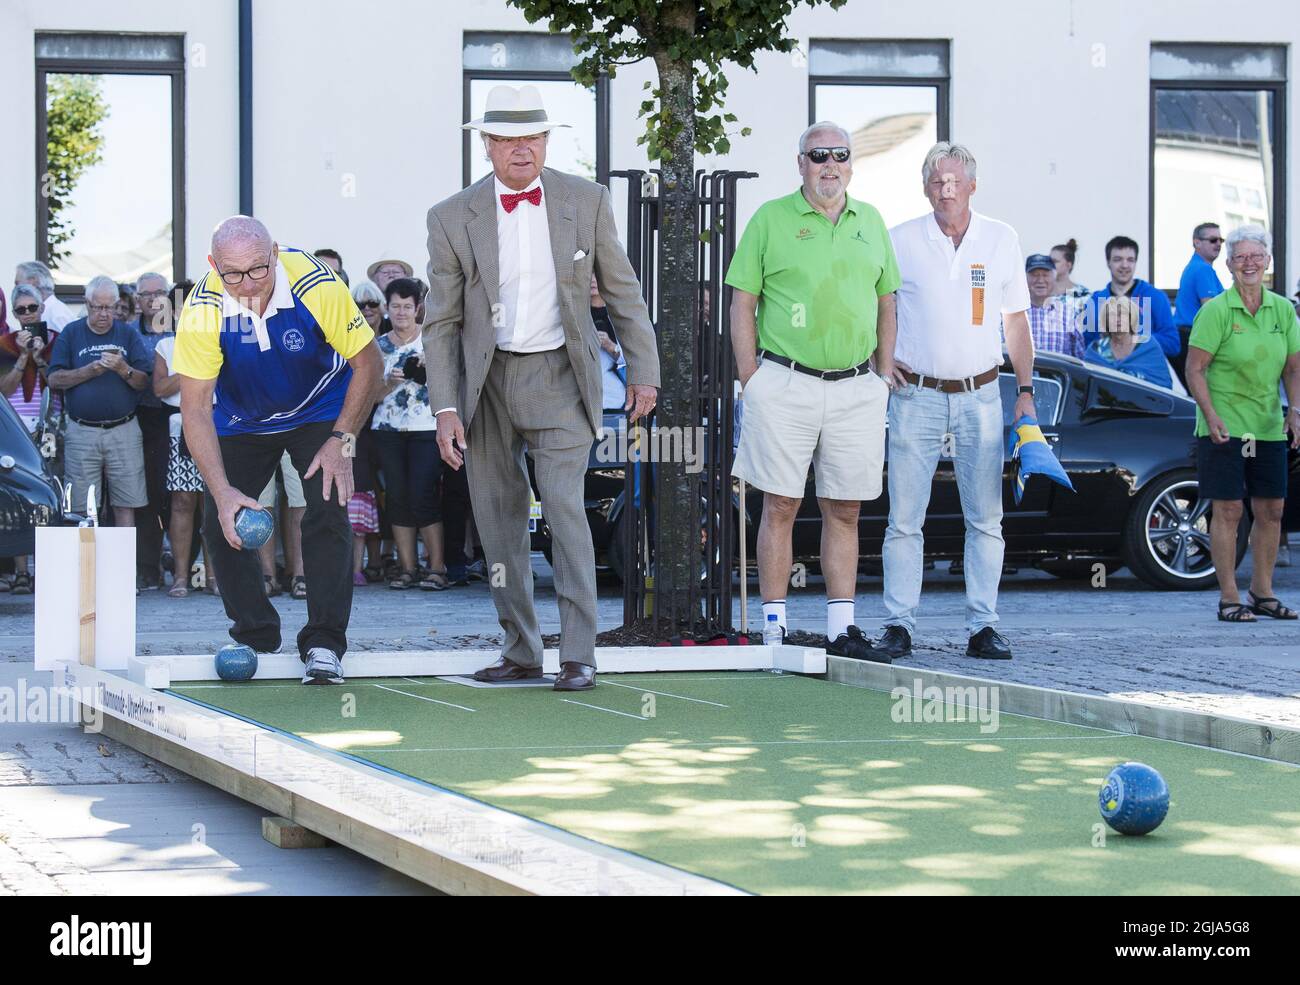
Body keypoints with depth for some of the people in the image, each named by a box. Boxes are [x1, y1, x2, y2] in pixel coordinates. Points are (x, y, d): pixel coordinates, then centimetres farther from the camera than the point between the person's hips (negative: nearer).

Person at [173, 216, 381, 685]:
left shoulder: (318, 285, -31)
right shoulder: (202, 312, -28)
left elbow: (367, 363, -16)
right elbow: (195, 407, -26)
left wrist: (341, 441, -20)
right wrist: (222, 491, -34)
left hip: (319, 412, -2)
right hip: (242, 420, 2)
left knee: (327, 512, -18)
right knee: (220, 522, -7)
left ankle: (324, 643, -9)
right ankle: (254, 635, 11)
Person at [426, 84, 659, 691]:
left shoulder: (586, 202, 0)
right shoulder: (453, 219, -1)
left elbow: (622, 292, 8)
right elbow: (441, 323, 1)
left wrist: (643, 371, 6)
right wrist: (445, 408, -5)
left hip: (558, 377, -2)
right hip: (486, 379, 2)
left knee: (564, 506, -14)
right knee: (499, 519, 6)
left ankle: (579, 655, -12)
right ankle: (521, 650, 17)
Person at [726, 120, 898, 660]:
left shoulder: (870, 221, 13)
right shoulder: (770, 219, 1)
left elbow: (885, 302, 19)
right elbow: (742, 302, 1)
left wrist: (884, 377, 11)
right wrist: (751, 381, -5)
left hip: (856, 388, 4)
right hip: (785, 385, -3)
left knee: (844, 510, 6)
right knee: (780, 507, -1)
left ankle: (841, 627, 11)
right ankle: (774, 624, 3)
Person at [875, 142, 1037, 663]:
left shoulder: (1002, 240, 6)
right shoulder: (900, 241, 0)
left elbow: (1016, 321, 12)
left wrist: (1026, 391, 8)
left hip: (980, 397, 2)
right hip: (916, 395, -2)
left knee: (986, 519, 2)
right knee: (904, 518, -3)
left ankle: (983, 626, 6)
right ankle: (898, 625, 2)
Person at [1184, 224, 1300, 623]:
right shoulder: (1215, 311, -8)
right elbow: (1195, 369, -9)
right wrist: (1211, 415, -20)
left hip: (1268, 427, 5)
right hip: (1224, 426, -5)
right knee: (1228, 510, -5)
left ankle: (1262, 593, 21)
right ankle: (1228, 598, 1)